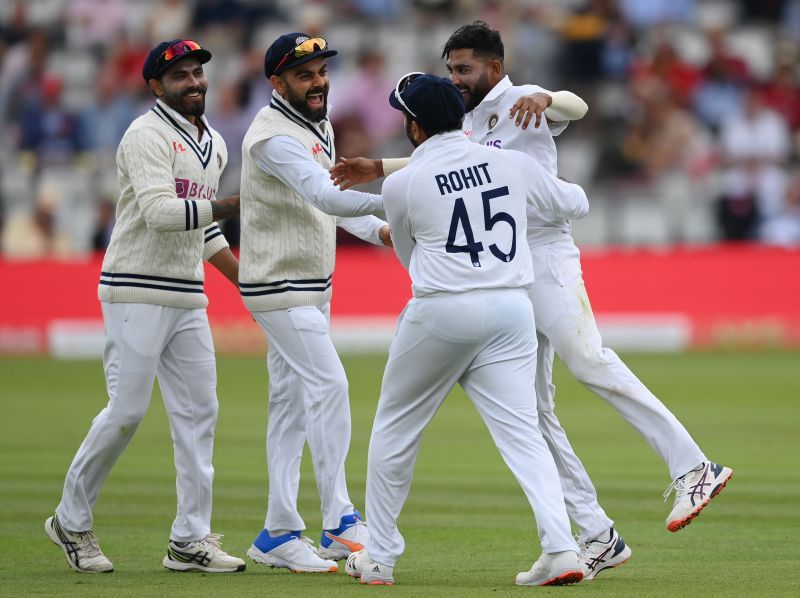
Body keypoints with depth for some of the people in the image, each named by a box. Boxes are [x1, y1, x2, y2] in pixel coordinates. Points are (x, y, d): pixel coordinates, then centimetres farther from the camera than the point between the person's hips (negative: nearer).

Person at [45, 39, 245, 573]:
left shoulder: (215, 145, 16)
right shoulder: (147, 136, -10)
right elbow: (160, 212, -24)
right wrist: (234, 205, -28)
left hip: (188, 299, 8)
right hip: (137, 293, -8)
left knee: (199, 412, 2)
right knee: (127, 410, -8)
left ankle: (191, 539, 4)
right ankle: (72, 520, 9)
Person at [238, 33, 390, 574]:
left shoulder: (318, 124, 10)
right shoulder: (274, 137, -22)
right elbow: (325, 197, -36)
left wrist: (376, 229, 1)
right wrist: (394, 202, -46)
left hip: (312, 287, 10)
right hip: (280, 288, -10)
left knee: (293, 403, 9)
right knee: (329, 387, -16)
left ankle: (279, 535, 12)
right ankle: (341, 524, -15)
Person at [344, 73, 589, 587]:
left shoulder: (400, 184, -1)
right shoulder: (512, 164, 5)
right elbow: (575, 203, 20)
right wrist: (571, 193, 43)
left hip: (441, 311, -3)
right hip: (512, 310, 3)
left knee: (395, 430, 13)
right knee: (523, 433, 2)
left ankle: (378, 558, 18)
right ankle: (561, 549, -14)